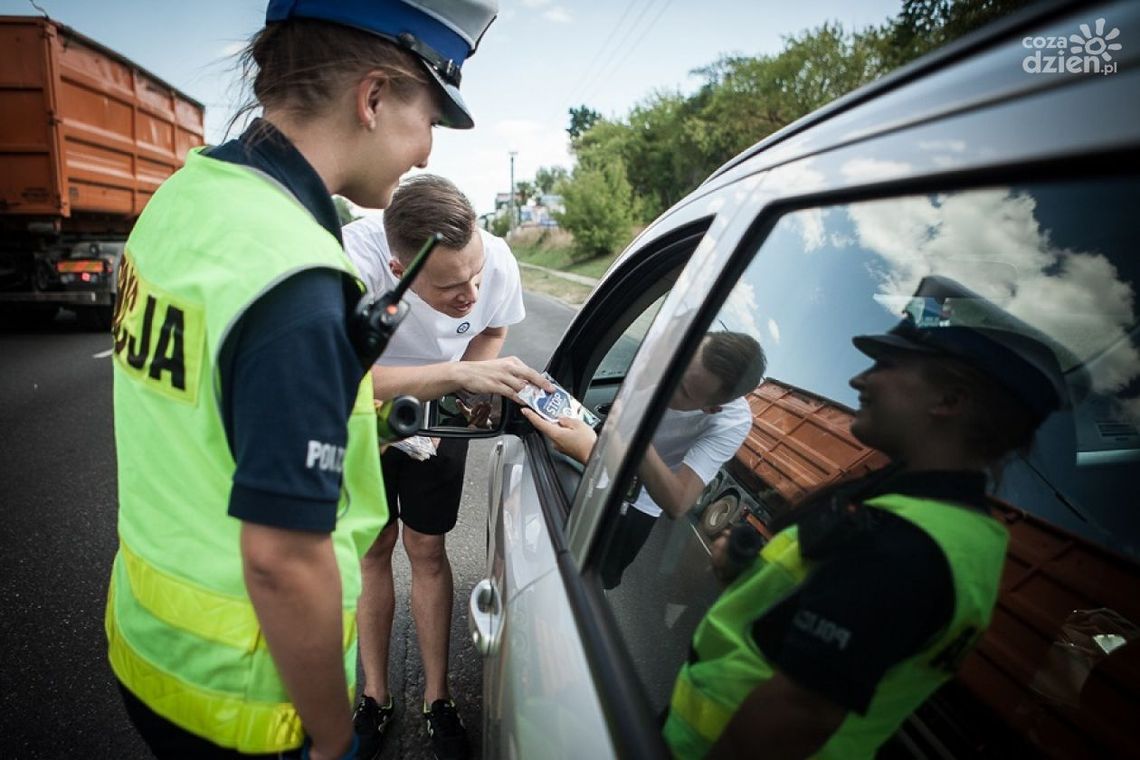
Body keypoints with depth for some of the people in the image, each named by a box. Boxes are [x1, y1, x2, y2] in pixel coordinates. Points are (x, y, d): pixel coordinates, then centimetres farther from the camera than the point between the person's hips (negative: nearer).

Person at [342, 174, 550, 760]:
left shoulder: (498, 263, -28)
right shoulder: (355, 258, -39)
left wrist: (471, 390, -20)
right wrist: (458, 374, -53)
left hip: (437, 418, 1)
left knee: (426, 551, 7)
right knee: (373, 548, 8)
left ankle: (436, 697, 24)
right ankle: (376, 696, 27)